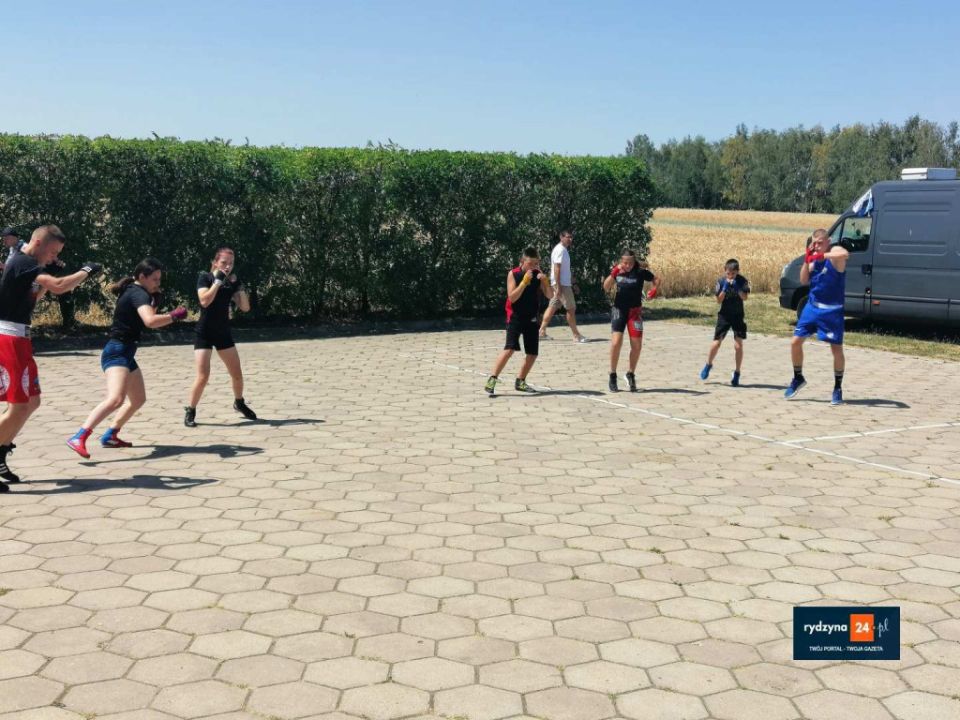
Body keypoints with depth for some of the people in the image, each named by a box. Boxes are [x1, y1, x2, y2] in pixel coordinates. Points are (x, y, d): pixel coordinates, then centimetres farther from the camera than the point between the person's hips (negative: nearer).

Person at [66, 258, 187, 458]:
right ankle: (78, 438, -36)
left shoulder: (133, 292, 15)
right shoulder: (138, 293, -15)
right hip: (117, 352, -11)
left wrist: (154, 299, 10)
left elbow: (147, 319, 22)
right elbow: (150, 321, -32)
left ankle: (110, 436, 28)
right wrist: (174, 316, -18)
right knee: (116, 399, -29)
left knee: (138, 399, 22)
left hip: (125, 354, 11)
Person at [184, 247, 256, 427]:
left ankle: (239, 403, 34)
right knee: (203, 377, -14)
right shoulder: (205, 278, -8)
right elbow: (205, 301, -25)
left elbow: (245, 308, -1)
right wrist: (218, 281, -24)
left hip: (223, 333, 5)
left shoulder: (232, 282, 4)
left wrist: (240, 287, -11)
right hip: (205, 333, -5)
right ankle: (190, 412, 1)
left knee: (237, 374, 9)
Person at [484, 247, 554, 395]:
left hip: (532, 319, 5)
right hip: (516, 317, -5)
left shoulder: (538, 274, 3)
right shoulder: (513, 274, -8)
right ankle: (492, 380, -15)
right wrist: (524, 281, -25)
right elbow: (512, 297, -17)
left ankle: (520, 381, 21)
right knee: (510, 349, -20)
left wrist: (545, 281, -18)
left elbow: (550, 296, -1)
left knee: (532, 353, 4)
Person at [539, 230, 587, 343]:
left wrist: (572, 282, 22)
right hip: (562, 284, -10)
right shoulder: (560, 250, -15)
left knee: (553, 307, 10)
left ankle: (542, 331, 11)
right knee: (571, 309, -5)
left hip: (564, 284, 10)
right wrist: (558, 287, -24)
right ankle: (576, 336, -1)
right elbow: (556, 269, -21)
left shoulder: (564, 249, 16)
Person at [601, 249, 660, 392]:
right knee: (616, 342, -14)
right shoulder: (617, 271, -2)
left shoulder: (640, 272, -7)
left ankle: (631, 374, 22)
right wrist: (613, 274, -25)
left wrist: (654, 290, -16)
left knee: (637, 346, 1)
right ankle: (612, 376, 0)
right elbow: (606, 288, -10)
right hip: (619, 309, 0)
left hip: (635, 311, 0)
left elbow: (656, 279, 5)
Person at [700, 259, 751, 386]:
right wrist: (725, 288, -23)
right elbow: (718, 301, -11)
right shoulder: (721, 281, -7)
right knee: (716, 343, -4)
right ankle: (708, 365, 22)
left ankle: (737, 373, 7)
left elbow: (745, 297, -19)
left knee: (738, 345, -6)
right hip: (724, 315, 0)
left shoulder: (742, 281, -8)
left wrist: (737, 287, -31)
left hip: (738, 316, 0)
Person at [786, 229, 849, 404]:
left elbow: (845, 254, -37)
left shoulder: (835, 252, -12)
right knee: (795, 342, 3)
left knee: (837, 348, -1)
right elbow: (803, 280, 0)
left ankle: (838, 388, 14)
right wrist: (807, 258, -9)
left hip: (832, 311, -6)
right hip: (813, 306, 6)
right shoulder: (815, 258, 6)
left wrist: (821, 256, -40)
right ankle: (798, 378, 23)